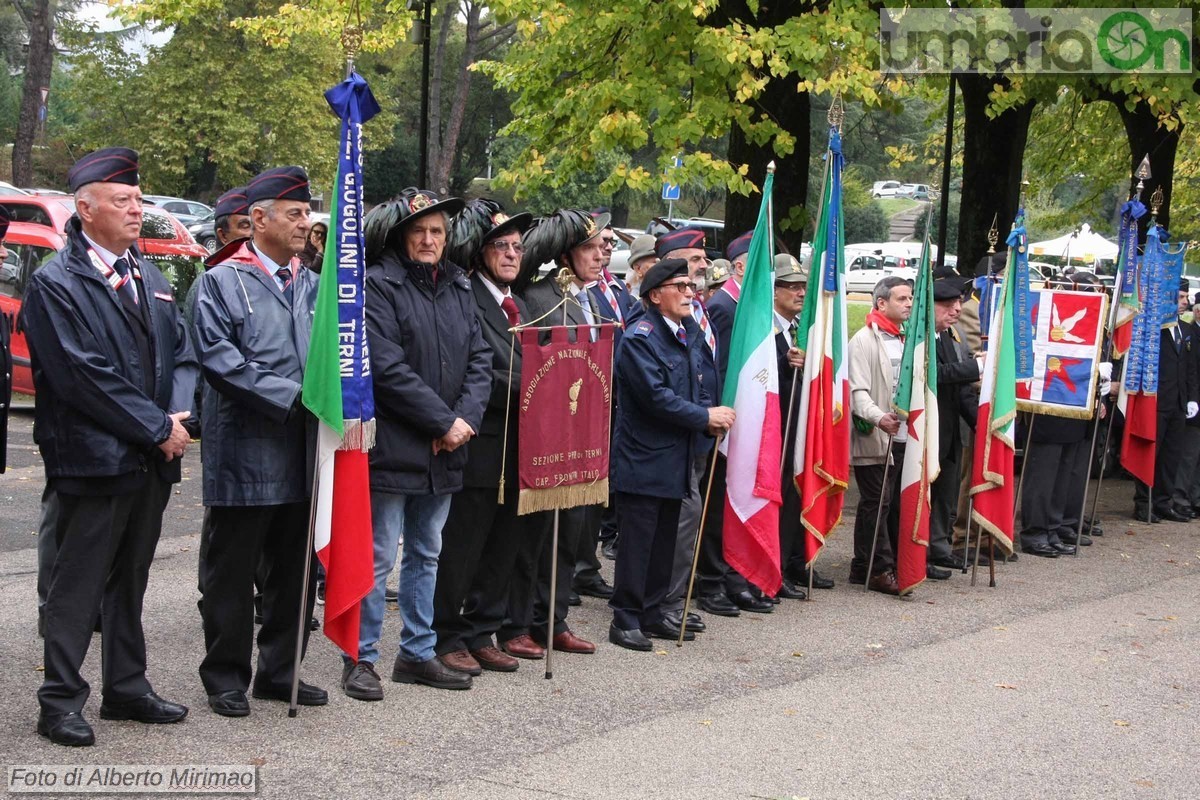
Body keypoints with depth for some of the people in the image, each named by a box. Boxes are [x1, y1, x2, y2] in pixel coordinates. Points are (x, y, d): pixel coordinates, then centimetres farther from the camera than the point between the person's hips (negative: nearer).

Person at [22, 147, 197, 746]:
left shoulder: (149, 277, 13)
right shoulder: (56, 284, -11)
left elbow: (181, 352, 14)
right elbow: (84, 376, -18)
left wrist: (179, 414, -5)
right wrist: (157, 428, -16)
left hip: (151, 460, 7)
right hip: (94, 461, -7)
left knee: (130, 581, 16)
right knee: (78, 586, 0)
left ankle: (127, 689, 26)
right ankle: (60, 703, 9)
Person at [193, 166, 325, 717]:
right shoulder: (221, 282, -4)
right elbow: (220, 360, -14)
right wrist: (293, 397, -18)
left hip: (300, 454, 6)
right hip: (243, 454, -6)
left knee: (293, 570, 12)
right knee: (231, 572, 3)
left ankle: (280, 671, 24)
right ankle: (226, 677, 14)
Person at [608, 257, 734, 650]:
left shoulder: (688, 334, 13)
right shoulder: (641, 337, -15)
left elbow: (699, 384, 17)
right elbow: (656, 396, -22)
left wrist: (712, 415, -4)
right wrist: (705, 417, -16)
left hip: (674, 459, 9)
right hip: (643, 459, -9)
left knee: (665, 540, 15)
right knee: (637, 540, -4)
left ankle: (651, 614, 25)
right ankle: (625, 619, 5)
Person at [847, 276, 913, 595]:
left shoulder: (906, 339, 19)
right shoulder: (864, 341, -7)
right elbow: (858, 391, -15)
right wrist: (878, 417, -31)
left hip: (905, 437, 8)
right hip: (875, 438, -8)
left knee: (898, 504, 9)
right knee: (876, 504, -5)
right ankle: (878, 569, 0)